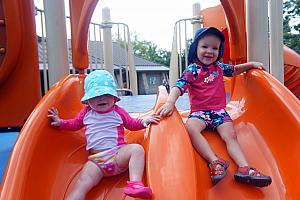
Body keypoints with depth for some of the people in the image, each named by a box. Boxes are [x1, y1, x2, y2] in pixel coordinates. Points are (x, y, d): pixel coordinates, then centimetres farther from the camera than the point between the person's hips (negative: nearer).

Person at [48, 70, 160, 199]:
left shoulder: (118, 112, 11)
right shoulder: (86, 113, 16)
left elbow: (131, 124, 21)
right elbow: (75, 124, 33)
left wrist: (143, 121, 2)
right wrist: (60, 122, 19)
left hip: (118, 155, 0)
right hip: (96, 160, 1)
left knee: (137, 149, -29)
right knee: (82, 184, -20)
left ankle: (135, 183, -39)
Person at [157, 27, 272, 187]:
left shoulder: (219, 67, 13)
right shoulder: (192, 69, -4)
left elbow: (234, 70, 35)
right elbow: (179, 86, -19)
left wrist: (251, 64, 24)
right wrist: (170, 102, -37)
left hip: (219, 111, 5)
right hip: (199, 111, -4)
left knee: (230, 136, -19)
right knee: (190, 127, -35)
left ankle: (244, 168, -30)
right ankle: (215, 162, -40)